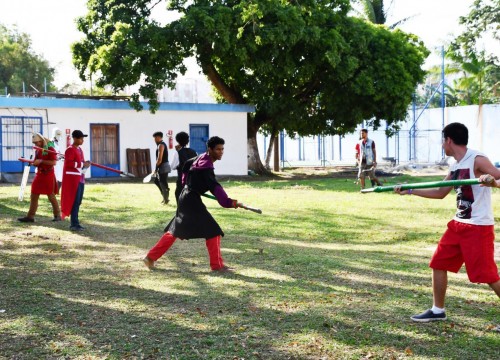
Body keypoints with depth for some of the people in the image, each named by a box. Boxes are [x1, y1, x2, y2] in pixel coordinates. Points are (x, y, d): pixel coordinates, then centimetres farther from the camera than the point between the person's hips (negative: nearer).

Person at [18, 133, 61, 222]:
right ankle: (30, 216, 4)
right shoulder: (37, 150, 12)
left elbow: (53, 162, -18)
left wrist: (41, 161, -20)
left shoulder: (50, 149, -10)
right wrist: (34, 162, -1)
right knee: (34, 196, 3)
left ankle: (57, 215, 13)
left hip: (48, 175, -7)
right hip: (39, 175, 7)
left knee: (51, 196, 1)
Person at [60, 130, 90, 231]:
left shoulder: (79, 149, 17)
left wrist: (86, 164, 6)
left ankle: (75, 223, 18)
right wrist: (82, 164, -23)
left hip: (80, 179, 9)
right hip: (73, 179, -9)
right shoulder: (70, 150, -12)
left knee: (78, 202, 11)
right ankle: (74, 224, -7)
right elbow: (68, 163, -23)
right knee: (74, 201, -9)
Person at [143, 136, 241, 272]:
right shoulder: (205, 165, -21)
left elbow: (187, 165, 27)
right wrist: (228, 202, -41)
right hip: (192, 201, -10)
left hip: (185, 198, 10)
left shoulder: (201, 158, 9)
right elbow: (214, 187, -32)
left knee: (175, 231, 18)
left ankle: (151, 257, 22)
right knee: (213, 231, -7)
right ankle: (217, 265, -2)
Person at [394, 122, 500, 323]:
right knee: (439, 264, 12)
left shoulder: (477, 160, -14)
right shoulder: (455, 166, 12)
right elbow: (440, 193, 23)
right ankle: (438, 310, 25)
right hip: (458, 224, 9)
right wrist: (410, 191, 21)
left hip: (479, 227, -9)